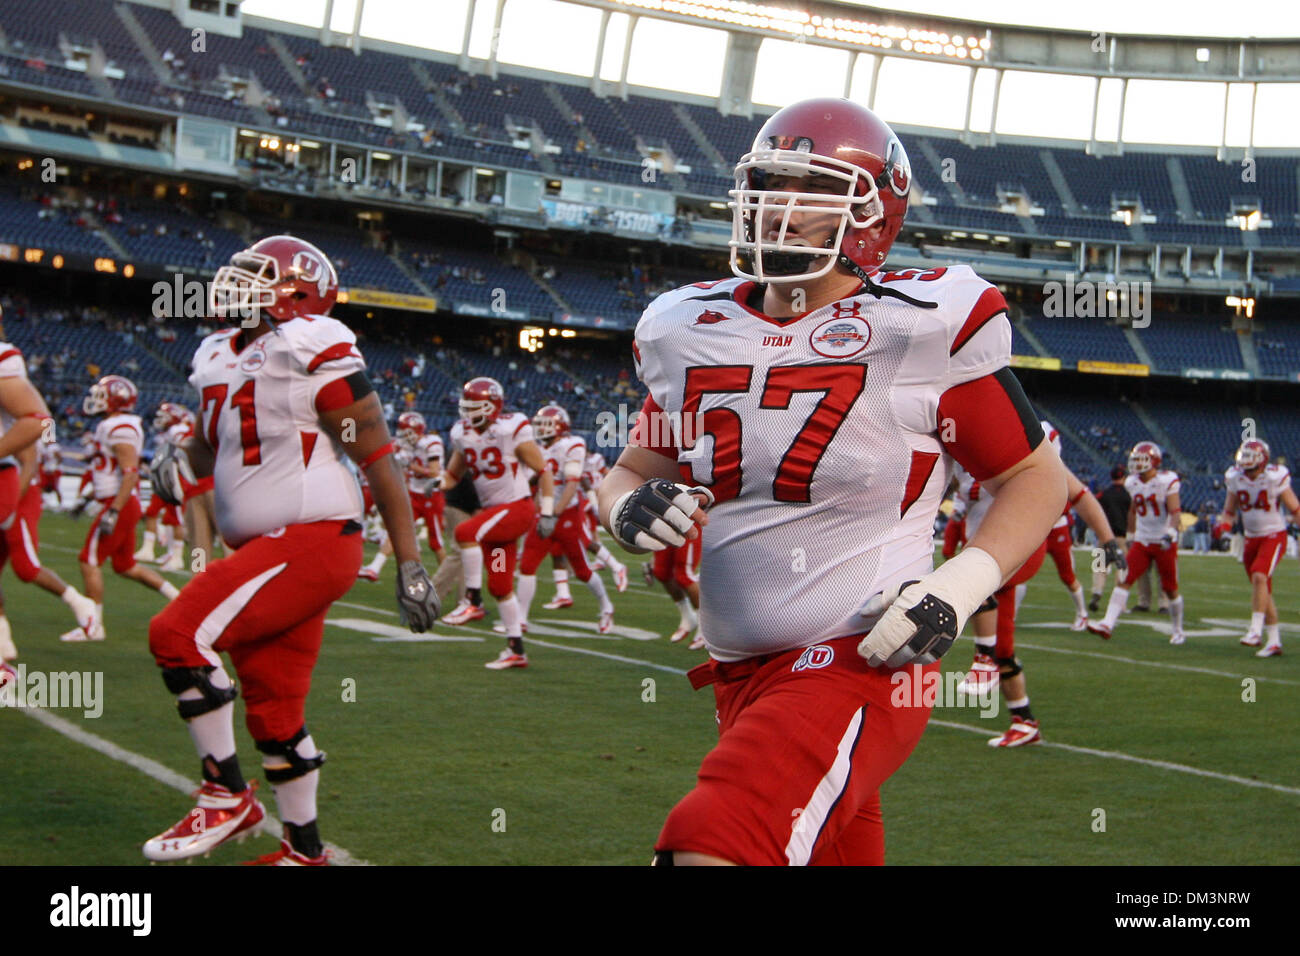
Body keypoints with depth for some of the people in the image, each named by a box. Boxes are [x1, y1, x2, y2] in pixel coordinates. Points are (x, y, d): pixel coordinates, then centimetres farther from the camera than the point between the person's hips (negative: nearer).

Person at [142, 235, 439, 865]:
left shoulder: (314, 355, -11)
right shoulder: (221, 359, 13)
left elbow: (379, 464, -11)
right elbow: (212, 444, 29)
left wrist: (410, 566, -13)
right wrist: (181, 460, 3)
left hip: (312, 541, -9)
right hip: (263, 548, 9)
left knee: (180, 635, -18)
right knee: (273, 711, 12)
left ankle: (227, 796, -6)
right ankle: (304, 850, 25)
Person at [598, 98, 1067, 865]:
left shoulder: (921, 329, -9)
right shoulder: (692, 332, 6)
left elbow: (1037, 478, 0)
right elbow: (631, 474, 18)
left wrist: (960, 588, -16)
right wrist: (629, 508, -6)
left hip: (861, 664, -7)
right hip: (741, 676, 7)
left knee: (712, 847, -27)